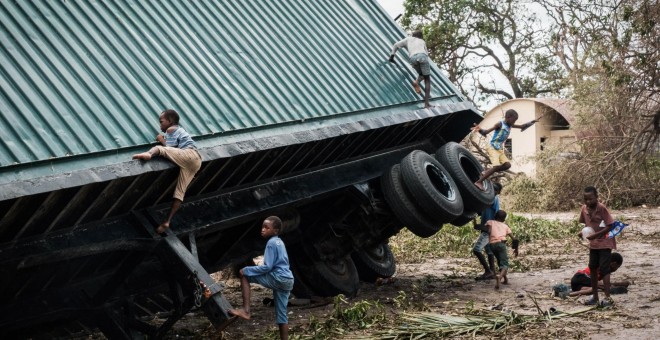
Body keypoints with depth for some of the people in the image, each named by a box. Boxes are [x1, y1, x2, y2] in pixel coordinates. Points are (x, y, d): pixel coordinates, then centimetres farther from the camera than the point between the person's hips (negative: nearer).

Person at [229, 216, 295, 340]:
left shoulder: (271, 243, -9)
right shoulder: (279, 242, 20)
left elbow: (267, 267, -15)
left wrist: (247, 270, -9)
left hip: (278, 278, -9)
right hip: (287, 280, 9)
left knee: (244, 274, -5)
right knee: (281, 315, 13)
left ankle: (246, 311, -13)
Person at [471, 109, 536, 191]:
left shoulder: (509, 125, 8)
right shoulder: (500, 124, -15)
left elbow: (522, 127, 25)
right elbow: (487, 132, -26)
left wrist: (531, 122, 16)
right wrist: (480, 130, -47)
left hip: (500, 149, 8)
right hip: (493, 148, -8)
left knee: (507, 165, -6)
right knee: (497, 166, -22)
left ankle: (486, 173, 5)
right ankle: (479, 182, -18)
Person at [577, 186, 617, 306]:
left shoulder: (601, 208, -21)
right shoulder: (584, 209, -2)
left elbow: (610, 226, -20)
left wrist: (596, 234, -28)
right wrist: (583, 232, -8)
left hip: (605, 242, -7)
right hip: (593, 243, 7)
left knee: (604, 269, -10)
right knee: (592, 268, 10)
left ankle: (608, 297, -8)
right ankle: (595, 296, 20)